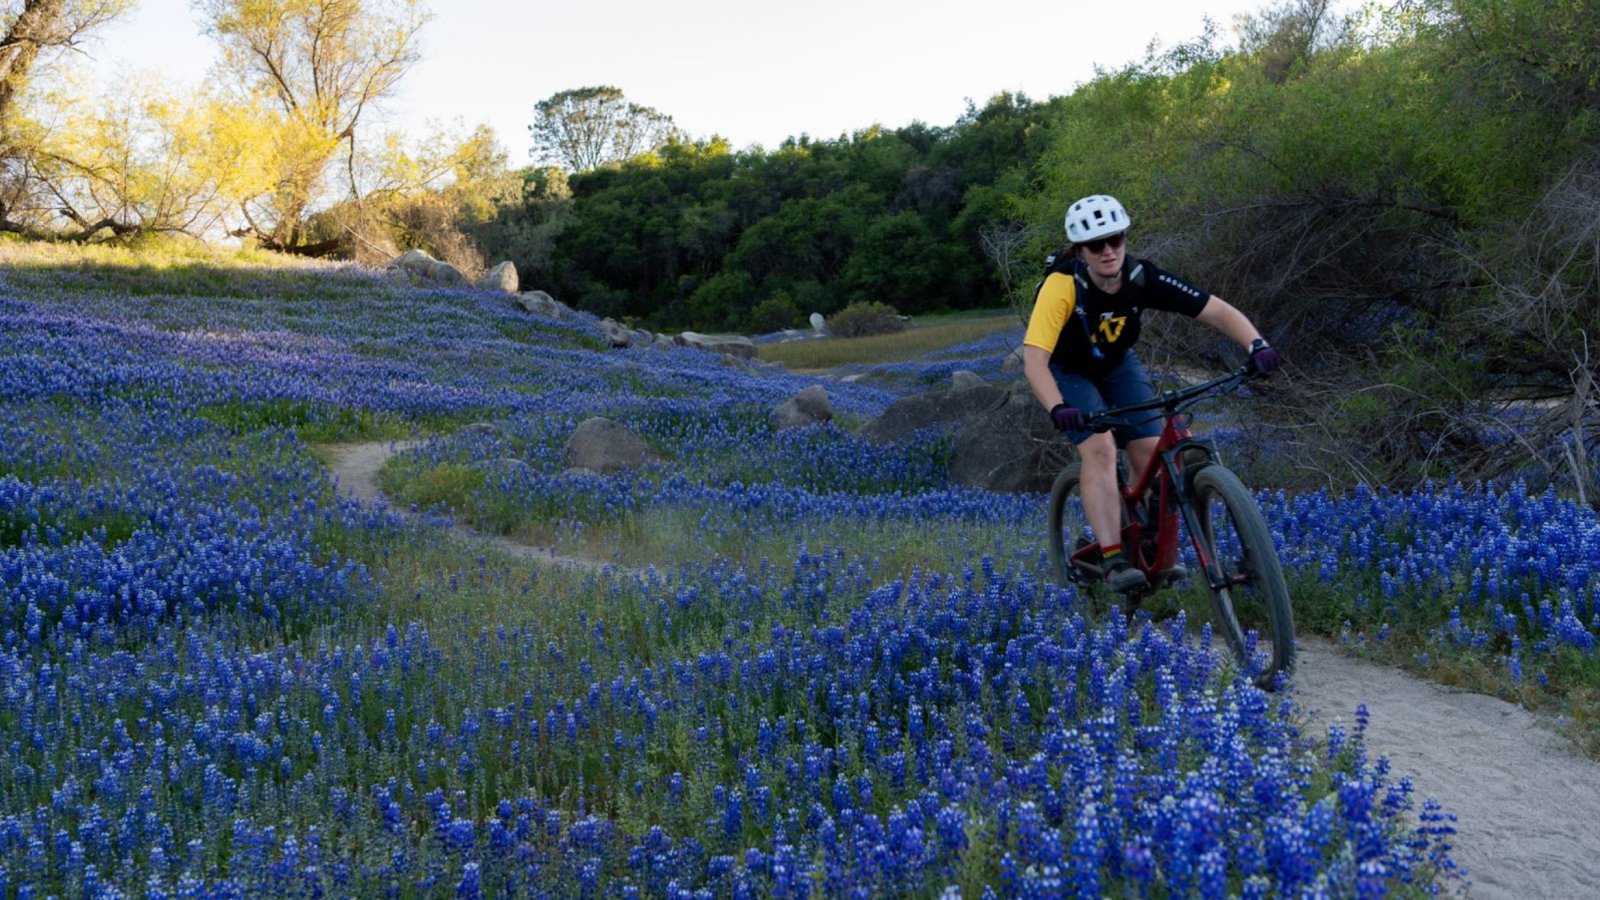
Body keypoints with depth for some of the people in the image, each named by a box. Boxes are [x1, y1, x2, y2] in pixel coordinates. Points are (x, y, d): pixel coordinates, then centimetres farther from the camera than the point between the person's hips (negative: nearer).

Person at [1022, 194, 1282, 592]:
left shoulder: (1143, 278, -25)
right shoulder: (1063, 285, -34)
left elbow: (1218, 311, -24)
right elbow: (1034, 359, -41)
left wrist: (1256, 344, -41)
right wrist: (1058, 409, -57)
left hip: (1118, 365, 4)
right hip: (1067, 371, -3)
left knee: (1152, 452, -11)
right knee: (1099, 448, -26)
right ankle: (1114, 560, -26)